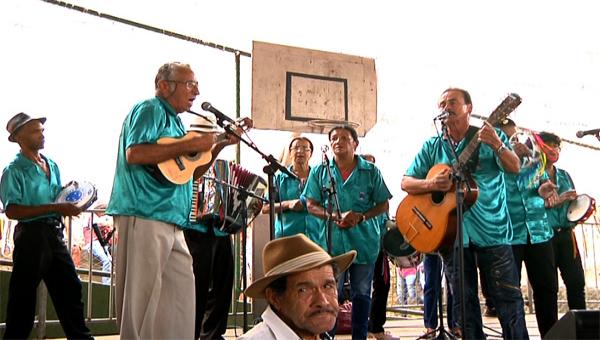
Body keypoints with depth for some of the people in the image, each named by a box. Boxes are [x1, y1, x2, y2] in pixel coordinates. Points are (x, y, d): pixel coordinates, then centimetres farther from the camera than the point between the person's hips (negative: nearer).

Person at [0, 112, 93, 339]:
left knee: (69, 287, 10)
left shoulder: (52, 165, 14)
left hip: (55, 233, 7)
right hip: (31, 234, -7)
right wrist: (54, 208, -22)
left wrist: (69, 203, 2)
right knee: (23, 295, 1)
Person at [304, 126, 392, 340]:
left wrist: (361, 216, -13)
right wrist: (336, 217, -14)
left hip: (364, 242, 0)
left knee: (361, 293, 7)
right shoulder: (319, 172, 5)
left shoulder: (371, 171, 3)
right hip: (332, 242, 0)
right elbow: (311, 205, 2)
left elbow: (383, 205, 4)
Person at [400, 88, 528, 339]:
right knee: (464, 299, 9)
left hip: (491, 230, -3)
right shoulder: (432, 146, 10)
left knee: (508, 297, -1)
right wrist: (430, 184, -13)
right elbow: (406, 182, 8)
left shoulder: (491, 136, 3)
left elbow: (514, 168, -8)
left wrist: (497, 146, -27)